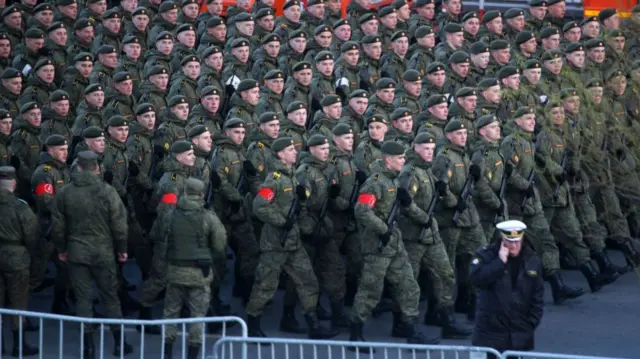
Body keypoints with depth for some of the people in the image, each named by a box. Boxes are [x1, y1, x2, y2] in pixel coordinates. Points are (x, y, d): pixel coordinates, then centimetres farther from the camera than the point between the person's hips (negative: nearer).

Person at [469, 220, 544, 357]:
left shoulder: (532, 260, 3)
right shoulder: (486, 255, -5)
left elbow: (537, 296, 9)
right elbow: (475, 278, -21)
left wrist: (532, 323, 2)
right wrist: (499, 262, -23)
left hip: (520, 333, 3)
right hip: (490, 329, -3)